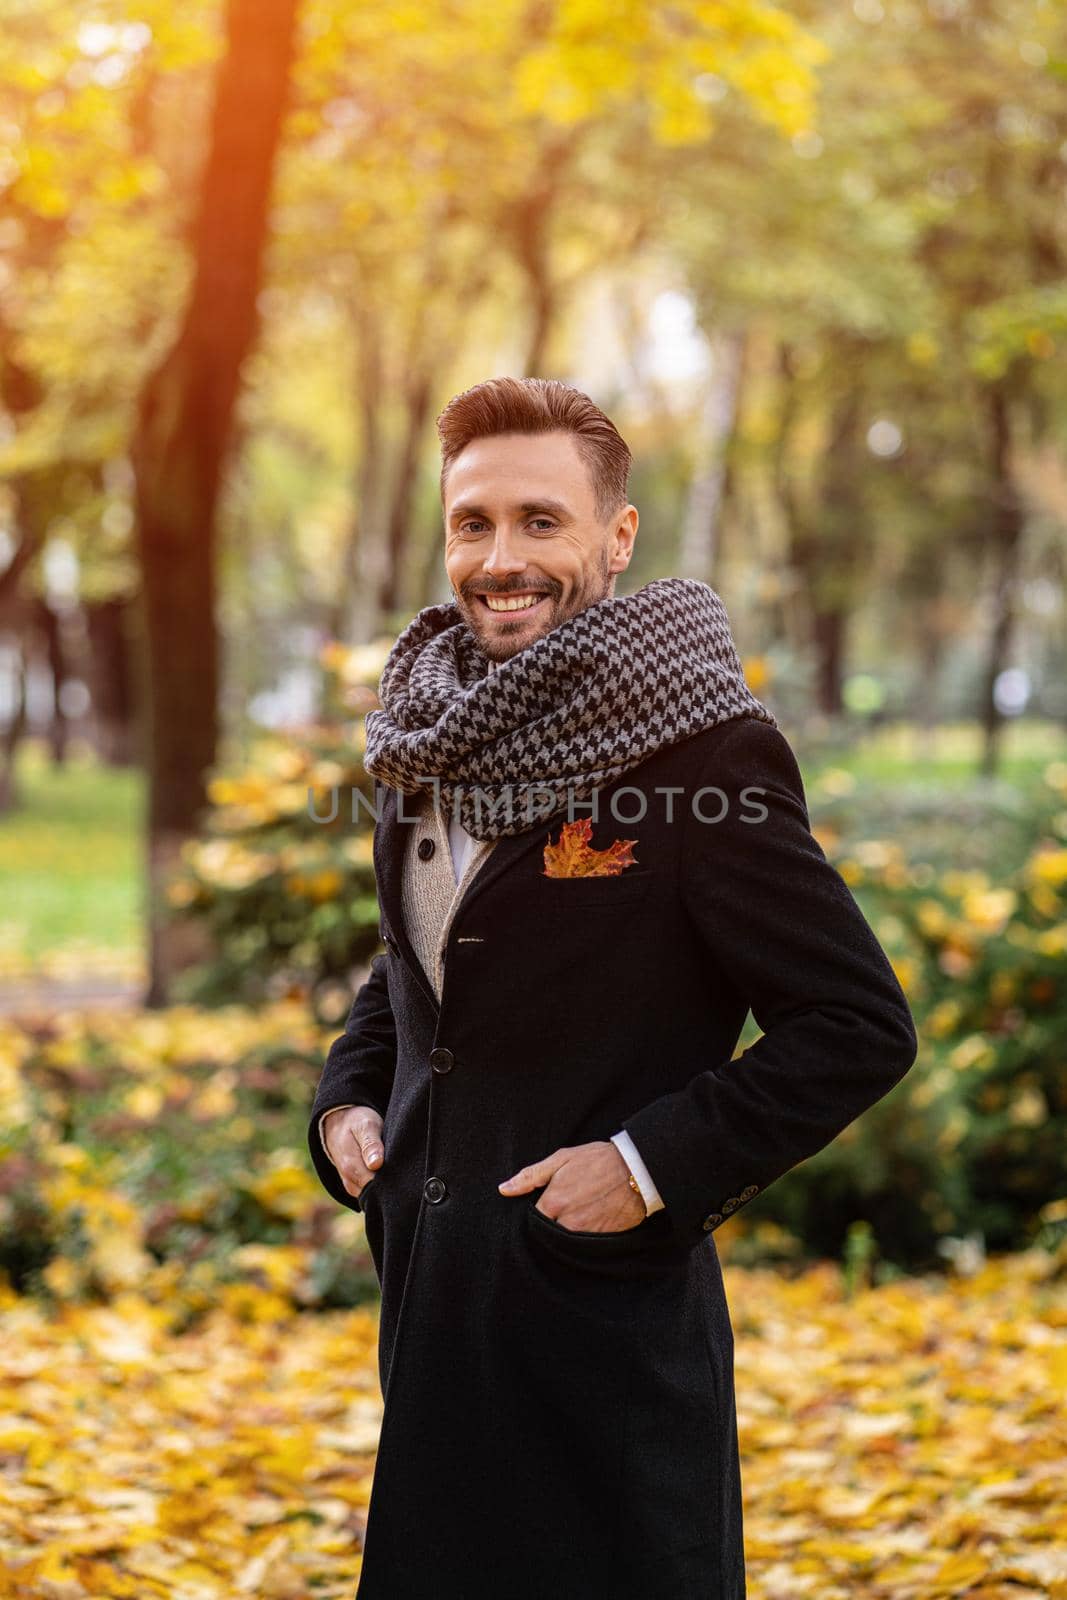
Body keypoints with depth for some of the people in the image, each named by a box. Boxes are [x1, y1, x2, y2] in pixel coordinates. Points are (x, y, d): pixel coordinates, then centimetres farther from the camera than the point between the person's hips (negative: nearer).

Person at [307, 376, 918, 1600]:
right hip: (427, 1297, 7)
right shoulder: (427, 741, 7)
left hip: (606, 1310, -6)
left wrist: (656, 1167, -19)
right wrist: (346, 1098, 6)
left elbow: (860, 1027, -15)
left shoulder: (703, 749, -15)